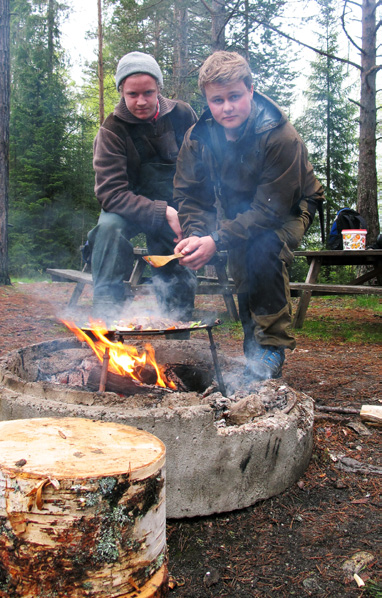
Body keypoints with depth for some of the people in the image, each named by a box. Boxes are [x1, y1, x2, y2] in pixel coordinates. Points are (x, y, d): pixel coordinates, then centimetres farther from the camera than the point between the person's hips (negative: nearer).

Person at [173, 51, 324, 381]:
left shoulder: (281, 137, -28)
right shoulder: (198, 136, -12)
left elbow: (271, 209, -30)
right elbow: (187, 193, -9)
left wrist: (217, 241, -39)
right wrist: (195, 235, -29)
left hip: (288, 211, -5)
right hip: (236, 211, 5)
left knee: (262, 249, -33)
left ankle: (272, 346, -17)